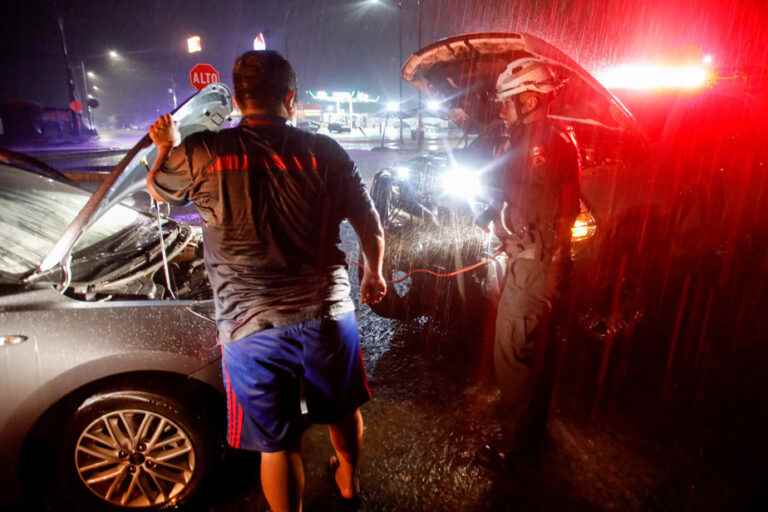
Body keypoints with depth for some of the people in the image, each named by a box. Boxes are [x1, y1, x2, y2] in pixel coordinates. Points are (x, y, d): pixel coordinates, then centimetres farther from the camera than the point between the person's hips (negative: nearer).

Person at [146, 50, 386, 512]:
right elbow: (370, 223, 2)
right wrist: (374, 273, 19)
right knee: (343, 409, 28)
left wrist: (165, 149, 36)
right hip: (328, 314, 3)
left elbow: (158, 190, 16)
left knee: (278, 444, 16)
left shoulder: (200, 154, -5)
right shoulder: (325, 151, -4)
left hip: (251, 329, -2)